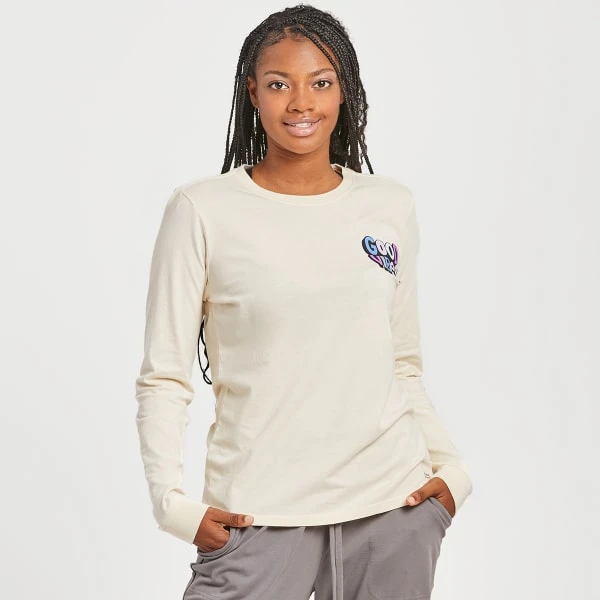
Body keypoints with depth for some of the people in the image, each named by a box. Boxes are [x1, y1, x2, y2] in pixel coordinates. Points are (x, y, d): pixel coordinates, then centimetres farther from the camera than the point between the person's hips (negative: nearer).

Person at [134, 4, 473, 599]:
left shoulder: (391, 206, 8)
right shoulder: (202, 211, -3)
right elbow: (162, 379, -3)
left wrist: (451, 469, 3)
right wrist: (172, 500, -14)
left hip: (394, 506, 3)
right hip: (259, 516, -3)